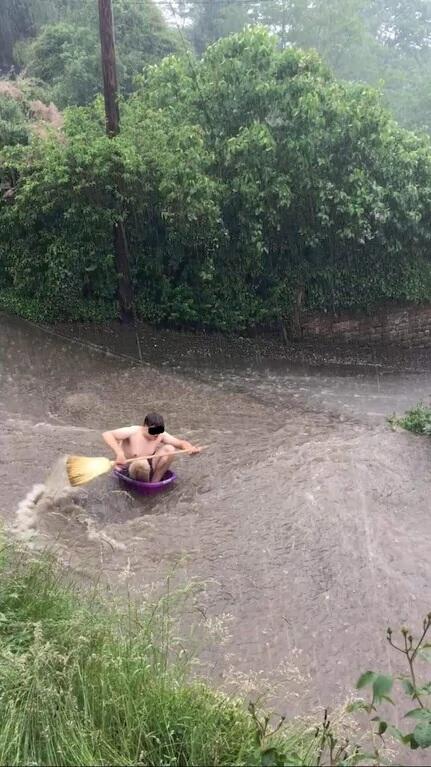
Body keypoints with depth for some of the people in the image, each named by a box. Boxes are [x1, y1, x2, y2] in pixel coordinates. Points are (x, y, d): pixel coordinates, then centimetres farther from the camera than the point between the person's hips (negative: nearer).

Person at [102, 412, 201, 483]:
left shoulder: (160, 435, -7)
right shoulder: (133, 432, -21)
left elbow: (181, 443, -1)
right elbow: (107, 434, -28)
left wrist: (190, 448, -25)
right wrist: (119, 453, -41)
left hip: (149, 470, 5)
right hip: (129, 471, -5)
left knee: (169, 449, -16)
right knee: (142, 463, -40)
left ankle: (154, 482, -9)